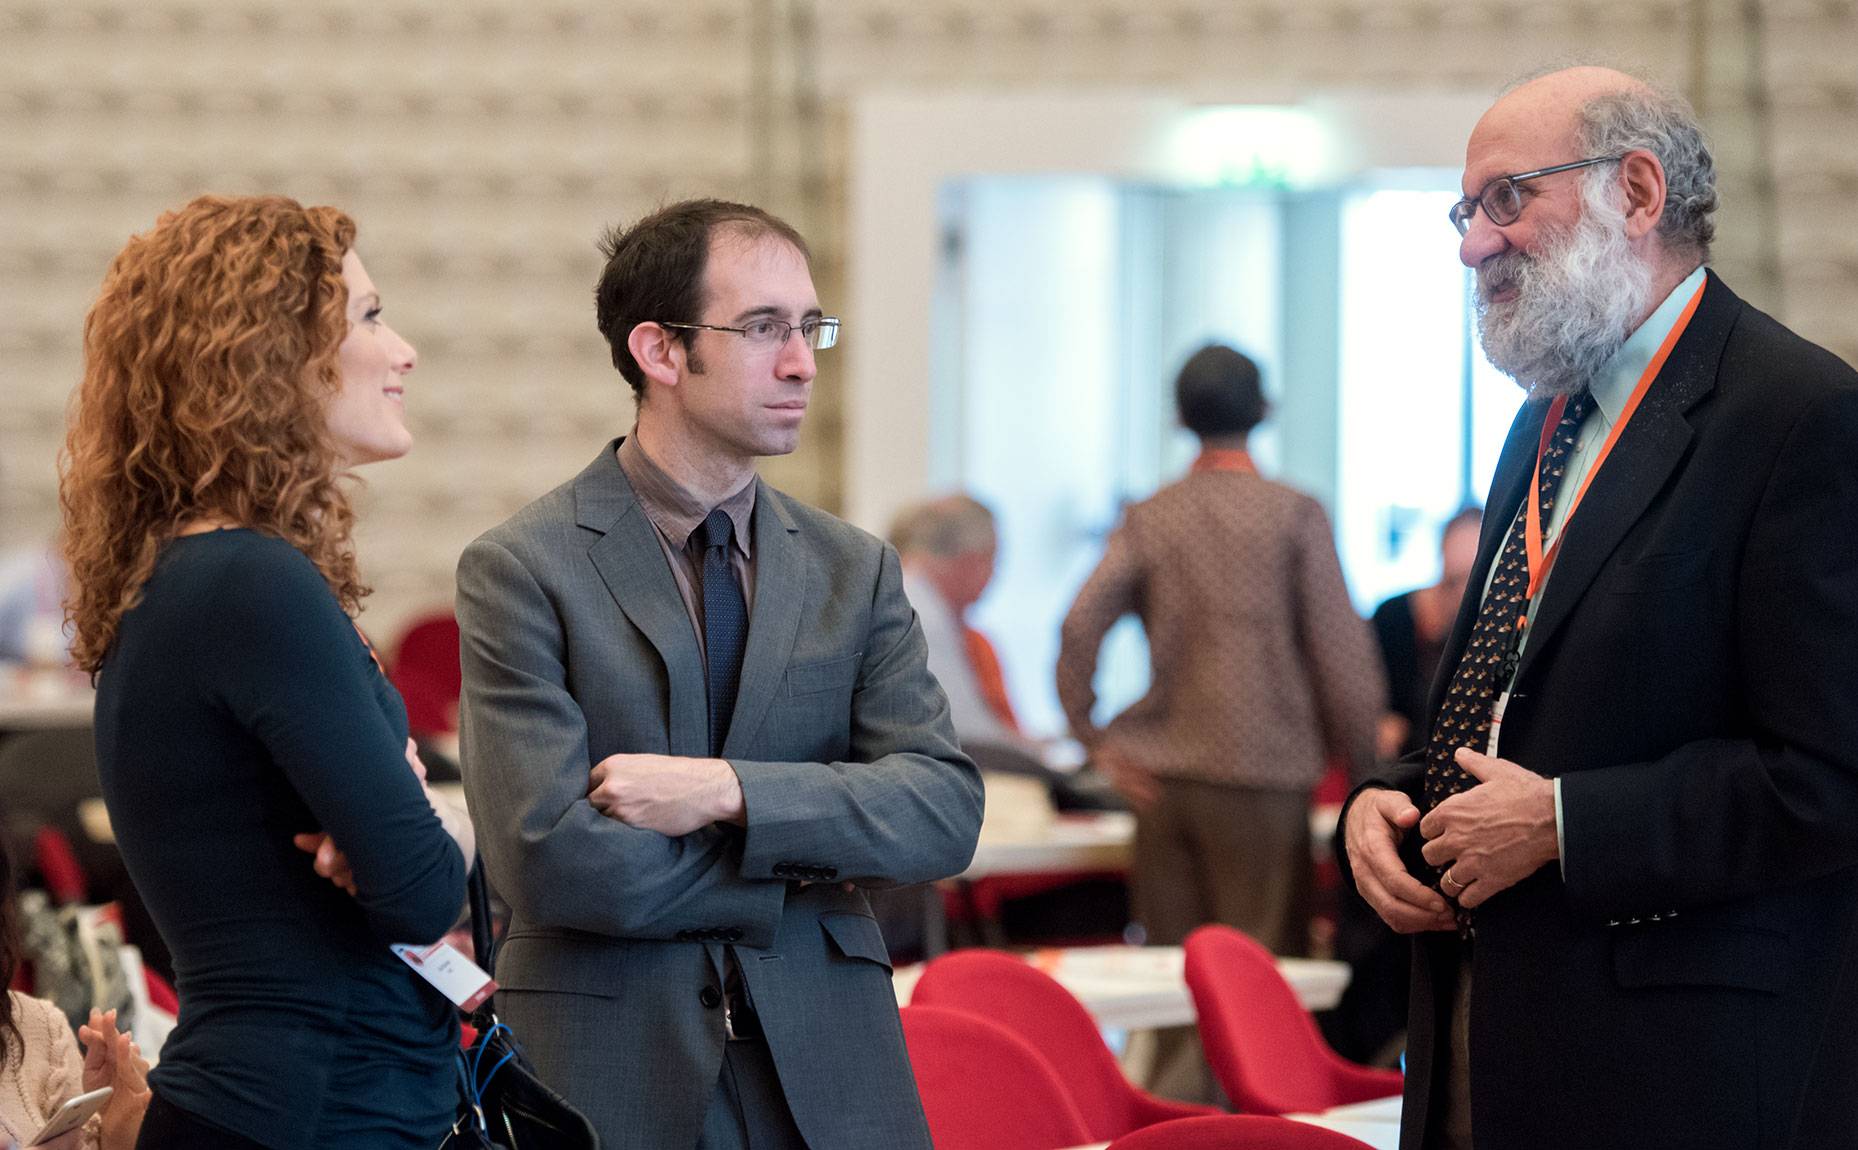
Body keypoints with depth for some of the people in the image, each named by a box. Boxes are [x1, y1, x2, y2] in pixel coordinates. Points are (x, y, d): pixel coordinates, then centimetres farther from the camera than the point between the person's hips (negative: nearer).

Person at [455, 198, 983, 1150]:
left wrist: (733, 792, -15)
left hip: (825, 1073, 4)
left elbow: (946, 808, -2)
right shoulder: (520, 570, -5)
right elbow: (548, 858, -14)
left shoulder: (855, 571, 9)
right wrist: (806, 867, -7)